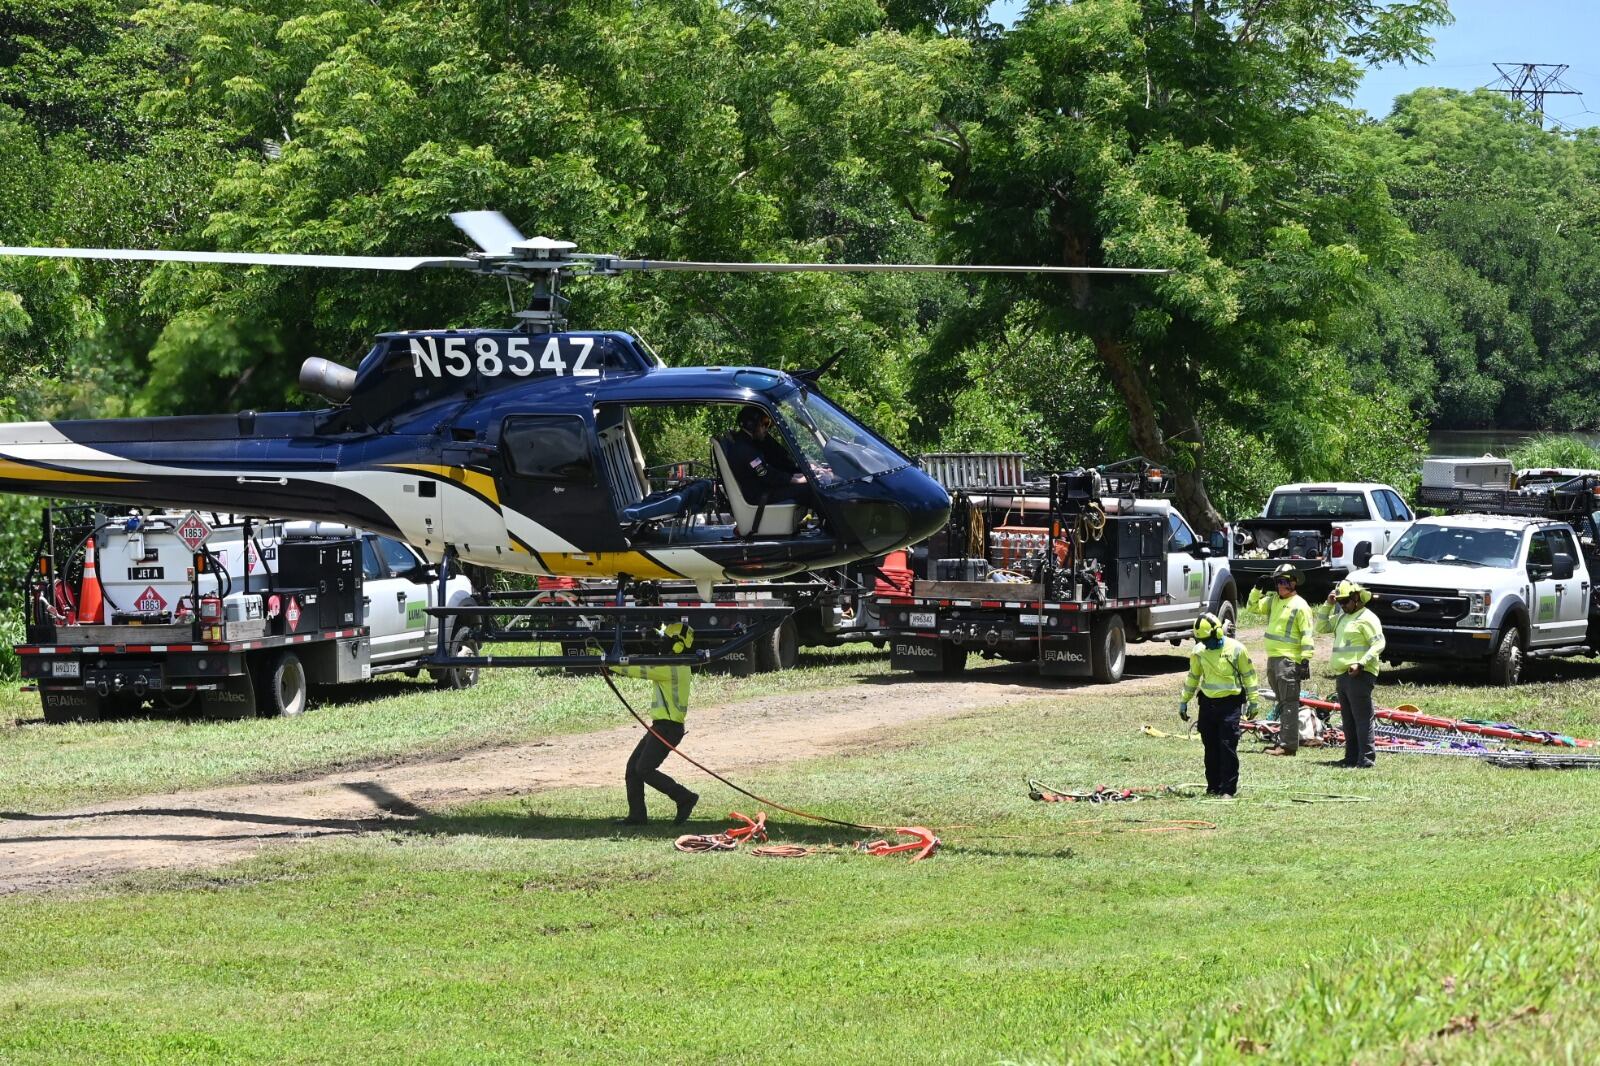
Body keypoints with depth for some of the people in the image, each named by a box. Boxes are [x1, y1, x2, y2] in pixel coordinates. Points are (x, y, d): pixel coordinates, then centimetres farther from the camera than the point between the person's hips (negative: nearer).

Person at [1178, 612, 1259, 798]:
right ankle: (1213, 787, 17)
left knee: (1228, 747, -7)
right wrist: (1183, 702, 18)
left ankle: (1228, 788, -3)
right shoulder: (1199, 652, 3)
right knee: (1211, 748, 8)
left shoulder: (1236, 649, -7)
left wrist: (1252, 701, 2)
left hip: (1230, 703, -4)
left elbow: (1248, 675, 2)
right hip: (1207, 704, 4)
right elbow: (1193, 677, 17)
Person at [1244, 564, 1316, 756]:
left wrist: (1306, 660, -18)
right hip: (1273, 659, 8)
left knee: (1289, 703, -9)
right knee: (1282, 702, 14)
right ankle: (1283, 740, 20)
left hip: (1289, 661, -8)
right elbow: (1252, 607, 24)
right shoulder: (1273, 601, 16)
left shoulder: (1299, 605, -8)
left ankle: (1288, 744, -12)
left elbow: (1307, 634, -12)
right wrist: (1257, 589, 9)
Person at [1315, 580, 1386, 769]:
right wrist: (1328, 605, 13)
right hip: (1343, 675, 9)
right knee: (1348, 719, 11)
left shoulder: (1367, 618, -7)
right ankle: (1352, 756, 16)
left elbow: (1378, 644, -14)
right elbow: (1321, 627, 24)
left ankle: (1367, 758, -12)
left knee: (1362, 718, -11)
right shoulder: (1341, 617, 20)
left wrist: (1360, 663, -23)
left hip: (1359, 675, -9)